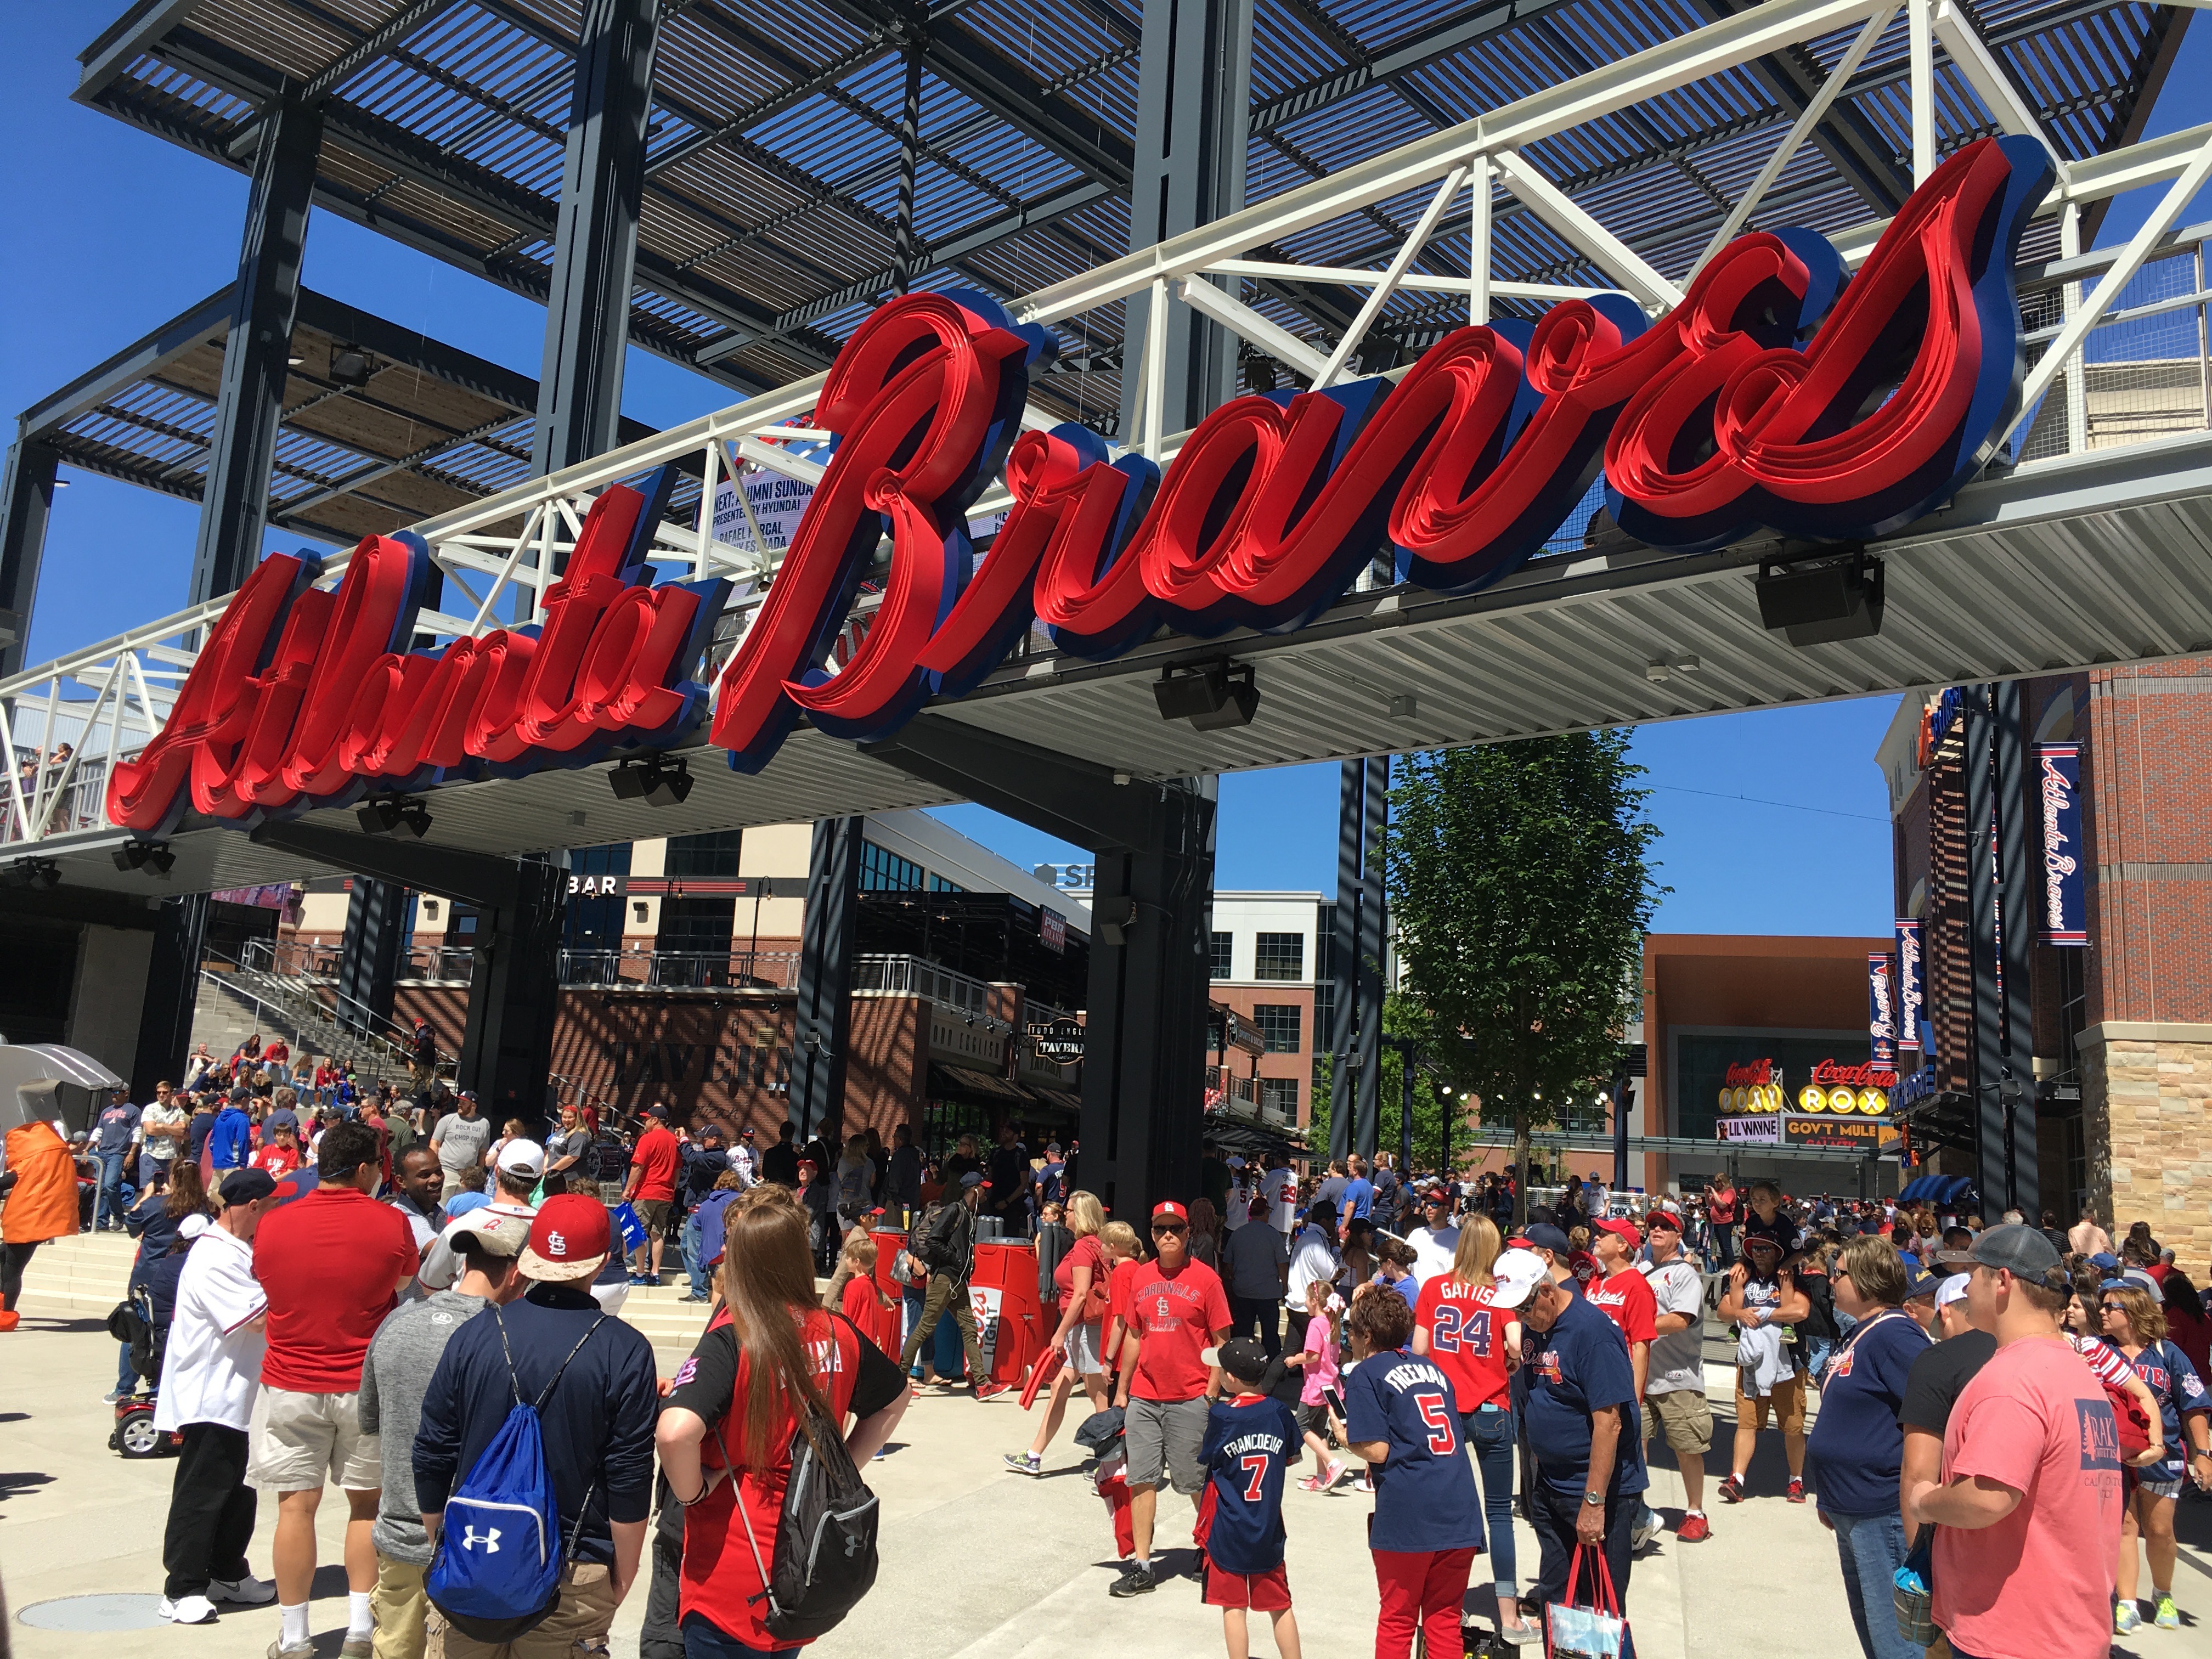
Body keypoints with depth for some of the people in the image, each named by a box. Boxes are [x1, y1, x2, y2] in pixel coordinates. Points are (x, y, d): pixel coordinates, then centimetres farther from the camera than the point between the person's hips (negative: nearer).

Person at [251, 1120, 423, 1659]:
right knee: (367, 1502, 12)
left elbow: (264, 1285, 11)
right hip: (365, 1386, -1)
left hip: (290, 1385, 1)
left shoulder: (272, 1225, -5)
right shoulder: (391, 1223, -10)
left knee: (296, 1507, 7)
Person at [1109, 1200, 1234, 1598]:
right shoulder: (1141, 1277, 7)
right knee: (1141, 1478, 4)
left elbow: (1221, 1342, -3)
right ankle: (1141, 1567, 13)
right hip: (1143, 1398, 4)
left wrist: (1211, 1394, -9)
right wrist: (1121, 1390, 13)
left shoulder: (1205, 1278, -6)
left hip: (1189, 1399, -4)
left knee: (1196, 1482, 4)